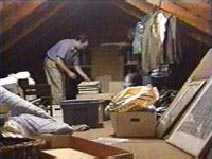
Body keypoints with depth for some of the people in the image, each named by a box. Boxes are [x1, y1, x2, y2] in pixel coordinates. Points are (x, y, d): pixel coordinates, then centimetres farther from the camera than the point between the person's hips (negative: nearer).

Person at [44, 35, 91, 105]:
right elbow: (58, 61, -30)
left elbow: (76, 66, 8)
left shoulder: (76, 51, 3)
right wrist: (69, 72, -25)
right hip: (52, 63, -9)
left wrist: (86, 77, 3)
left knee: (62, 88, 8)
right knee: (58, 87, -12)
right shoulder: (67, 44, -25)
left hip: (60, 66, 9)